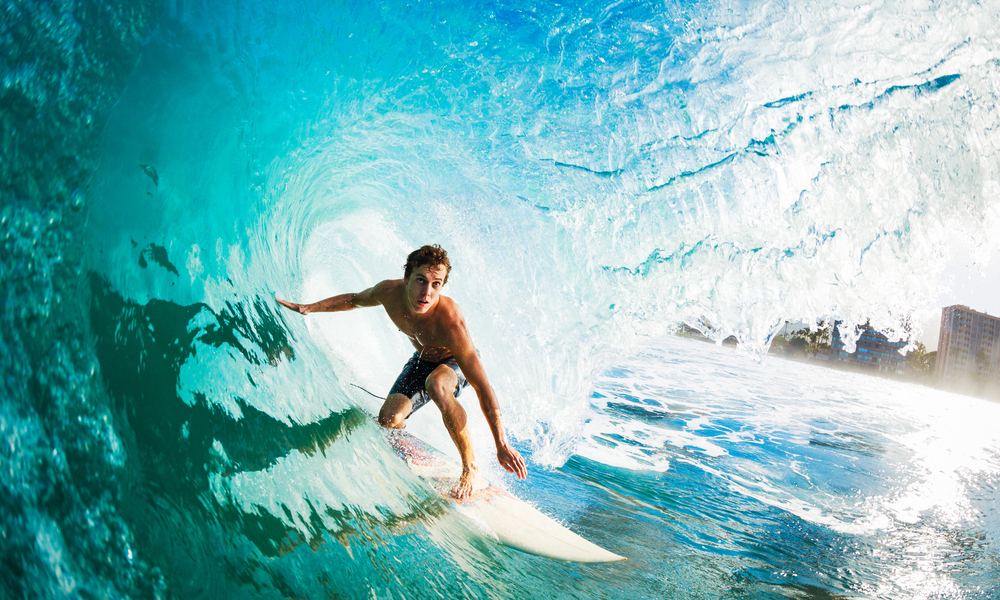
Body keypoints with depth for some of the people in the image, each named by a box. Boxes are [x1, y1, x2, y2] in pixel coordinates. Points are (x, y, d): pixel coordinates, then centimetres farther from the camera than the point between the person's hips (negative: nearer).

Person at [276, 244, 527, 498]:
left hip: (456, 362, -5)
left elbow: (483, 388, -40)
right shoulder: (389, 292, -27)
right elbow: (355, 300, 1)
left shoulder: (450, 323, -42)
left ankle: (470, 466, -20)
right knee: (388, 419, -13)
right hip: (422, 359, 5)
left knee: (436, 386, -39)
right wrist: (308, 308, 1)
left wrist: (502, 446, -40)